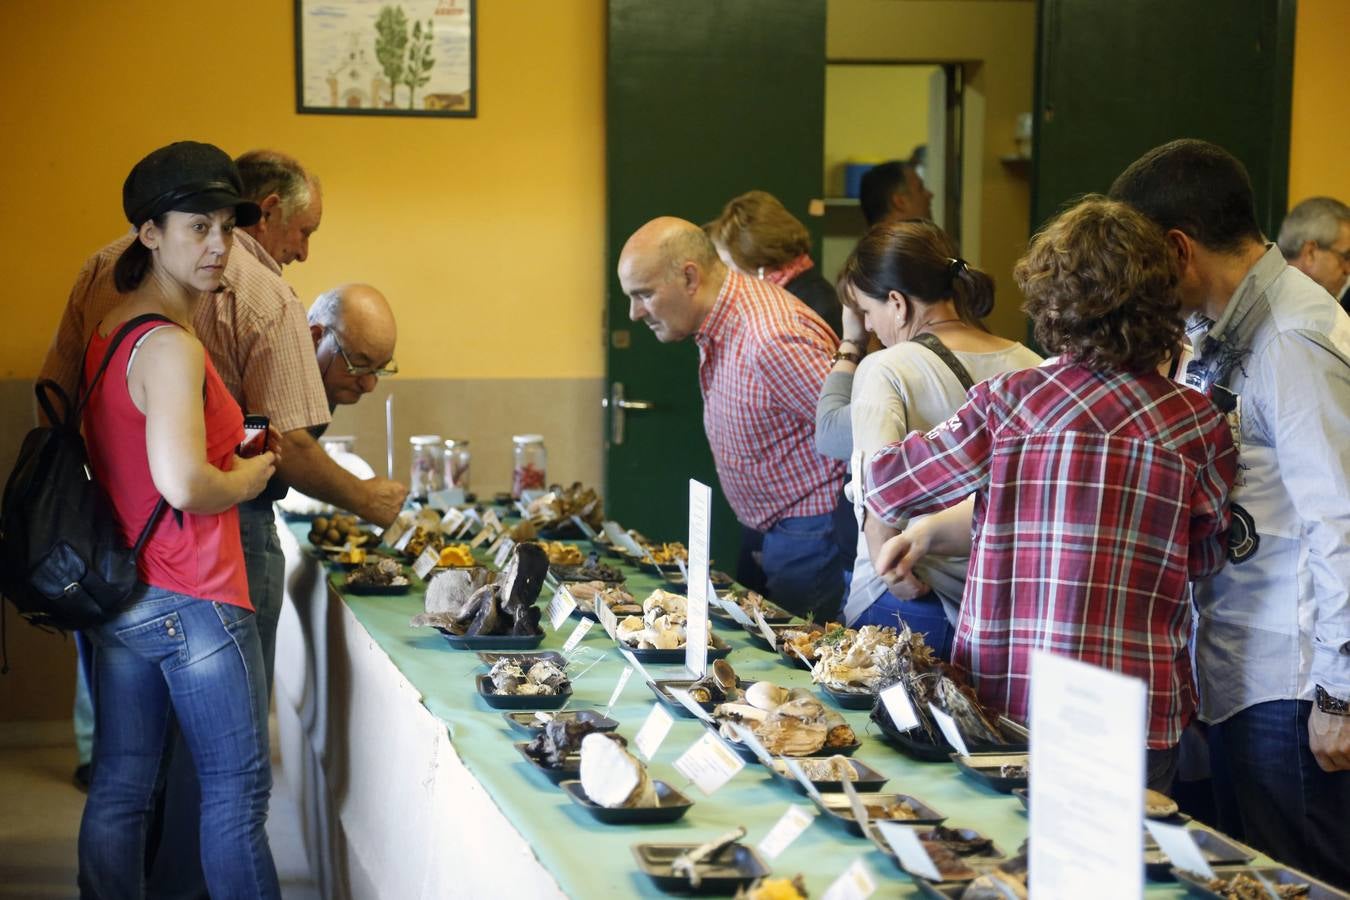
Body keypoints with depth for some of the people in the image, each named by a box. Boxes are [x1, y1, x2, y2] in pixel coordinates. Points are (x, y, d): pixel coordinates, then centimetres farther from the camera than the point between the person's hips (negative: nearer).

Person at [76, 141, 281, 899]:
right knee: (238, 788, 5)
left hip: (117, 599, 9)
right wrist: (249, 478, -10)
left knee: (119, 791, 11)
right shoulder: (170, 347, -19)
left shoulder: (110, 331, 10)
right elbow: (183, 483, -29)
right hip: (192, 601, -9)